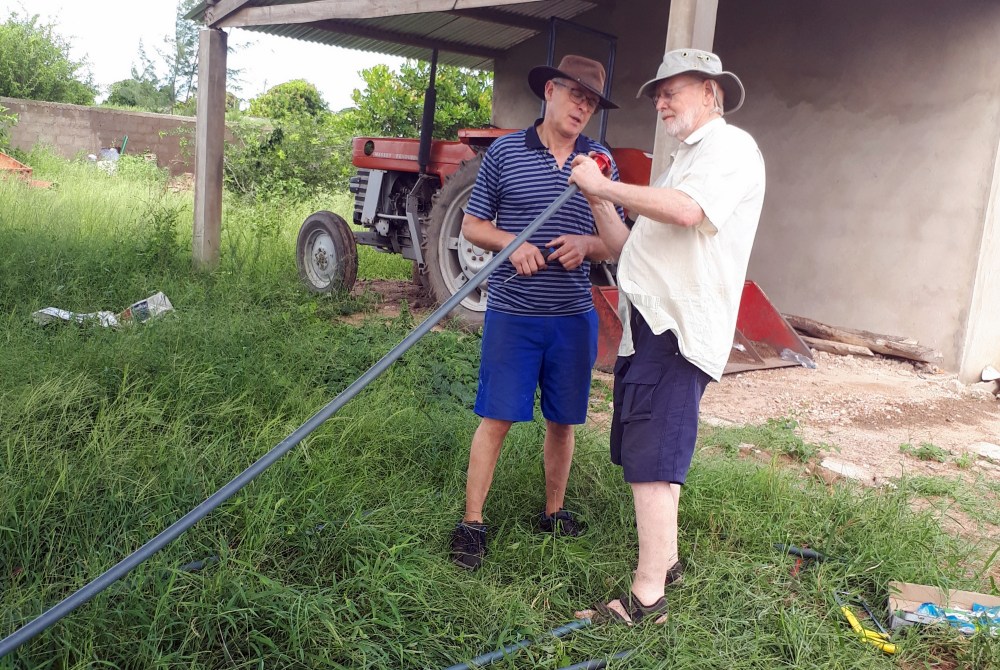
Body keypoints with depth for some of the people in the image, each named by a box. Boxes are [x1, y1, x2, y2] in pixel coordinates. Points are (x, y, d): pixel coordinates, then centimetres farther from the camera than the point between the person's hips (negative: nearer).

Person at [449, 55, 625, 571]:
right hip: (512, 313, -3)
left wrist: (586, 245, -12)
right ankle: (472, 522, 13)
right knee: (496, 418, 0)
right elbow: (471, 225, 4)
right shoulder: (505, 152, 1)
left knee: (562, 421, 13)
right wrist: (512, 243, -15)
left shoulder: (600, 162, 7)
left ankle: (554, 513, 30)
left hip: (574, 315, 3)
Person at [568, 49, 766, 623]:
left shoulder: (730, 146, -3)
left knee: (651, 462, -11)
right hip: (650, 323, 10)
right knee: (650, 455, 16)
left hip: (679, 327, -10)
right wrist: (598, 200, 7)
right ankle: (666, 559, 31)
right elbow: (630, 250, 21)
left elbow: (687, 211, -25)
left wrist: (606, 186, -15)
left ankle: (648, 598, -5)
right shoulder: (686, 161, 27)